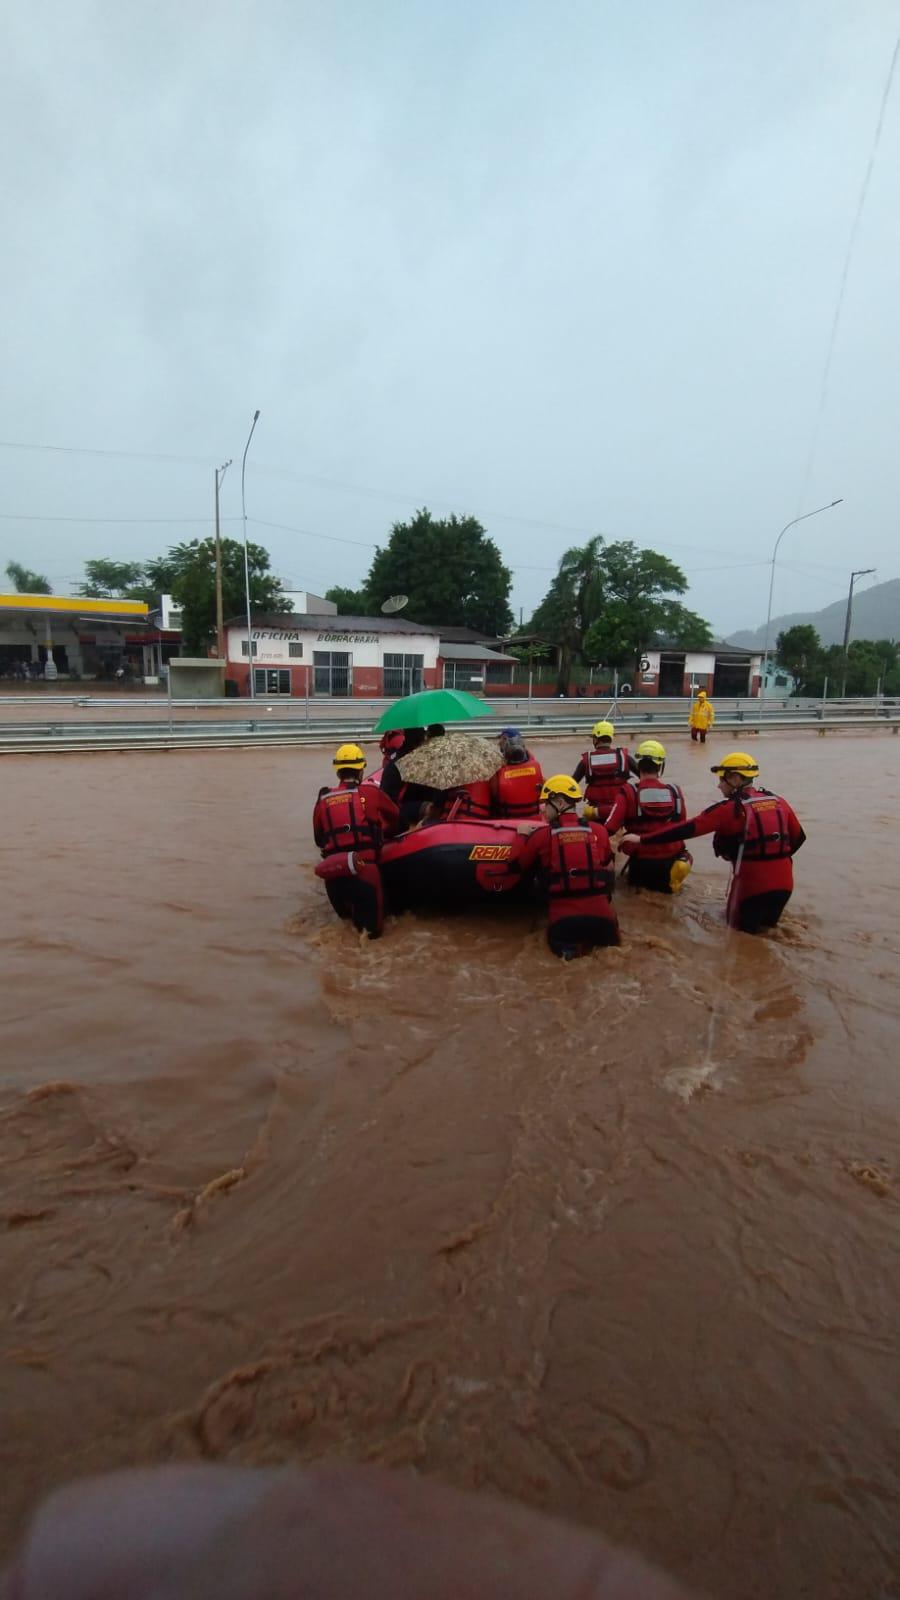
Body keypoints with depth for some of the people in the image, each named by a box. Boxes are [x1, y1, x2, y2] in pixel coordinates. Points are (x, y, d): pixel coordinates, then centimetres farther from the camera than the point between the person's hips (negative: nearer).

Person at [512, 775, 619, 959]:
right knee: (610, 940, 33)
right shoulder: (599, 830, 2)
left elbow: (516, 867, 9)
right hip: (600, 914, 3)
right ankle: (594, 940, 0)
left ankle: (569, 947, -5)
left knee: (558, 939, 28)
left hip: (563, 918, -3)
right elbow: (608, 870, 14)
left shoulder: (541, 835, -5)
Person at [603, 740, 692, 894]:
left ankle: (645, 882, 0)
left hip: (641, 860, -1)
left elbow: (609, 828, -19)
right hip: (671, 858, 1)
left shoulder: (629, 792, -14)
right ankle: (667, 883, 6)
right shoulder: (675, 792, -5)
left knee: (636, 883, 29)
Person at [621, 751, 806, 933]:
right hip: (783, 884, 6)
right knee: (767, 925, 30)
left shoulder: (729, 808, -12)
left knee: (740, 928, 18)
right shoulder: (778, 802, 5)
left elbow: (687, 829, -15)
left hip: (752, 885, -5)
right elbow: (798, 838, 15)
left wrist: (643, 839, -12)